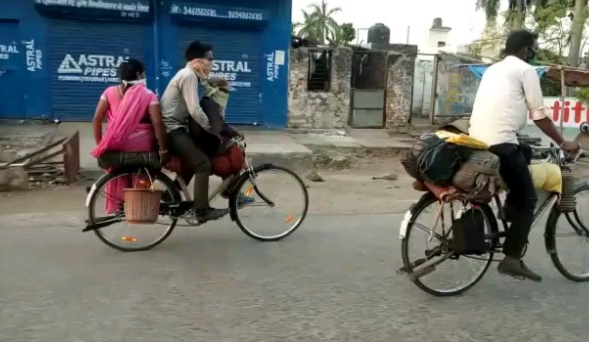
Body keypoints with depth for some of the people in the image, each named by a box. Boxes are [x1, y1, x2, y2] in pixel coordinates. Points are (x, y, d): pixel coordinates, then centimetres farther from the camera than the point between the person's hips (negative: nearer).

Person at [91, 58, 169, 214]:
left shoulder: (110, 92, 2)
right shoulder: (148, 94, -6)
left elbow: (97, 119, -1)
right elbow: (157, 123, -15)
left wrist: (99, 144, 7)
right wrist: (163, 150, -12)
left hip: (117, 146, 3)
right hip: (141, 146, -2)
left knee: (119, 180, 20)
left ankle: (116, 207, 29)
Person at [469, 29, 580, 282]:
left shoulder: (494, 69, 27)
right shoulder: (525, 70, 3)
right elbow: (539, 115, 0)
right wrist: (562, 143, 10)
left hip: (477, 138, 8)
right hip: (500, 142, -8)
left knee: (526, 152, 33)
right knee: (527, 199, 3)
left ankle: (510, 208, 25)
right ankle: (511, 259, -1)